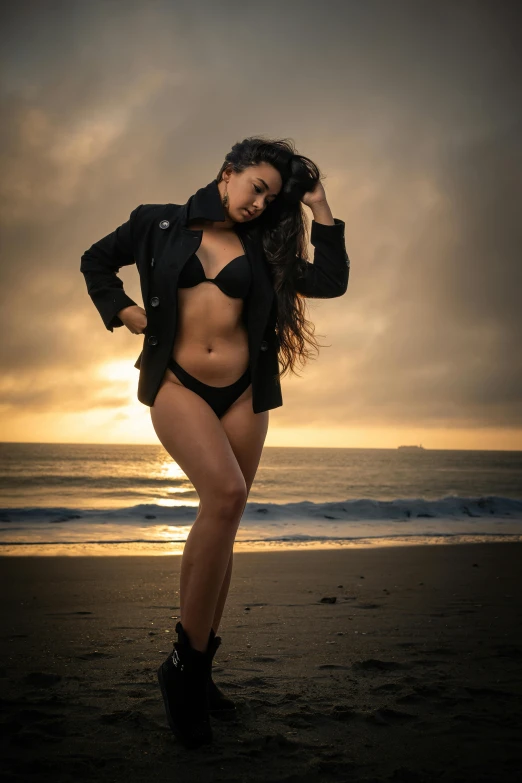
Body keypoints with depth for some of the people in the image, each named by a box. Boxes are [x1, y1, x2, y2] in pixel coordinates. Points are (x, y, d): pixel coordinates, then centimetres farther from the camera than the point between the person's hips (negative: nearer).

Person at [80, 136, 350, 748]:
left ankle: (198, 671, 18)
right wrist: (122, 311, 8)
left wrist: (322, 213, 7)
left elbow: (330, 281, 8)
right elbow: (96, 262, 22)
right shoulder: (159, 224, 9)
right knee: (225, 493, -29)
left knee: (220, 524, 4)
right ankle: (184, 661, -17)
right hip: (178, 383, -4)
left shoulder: (261, 249, 14)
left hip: (241, 393, 4)